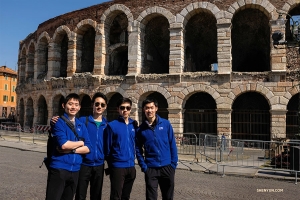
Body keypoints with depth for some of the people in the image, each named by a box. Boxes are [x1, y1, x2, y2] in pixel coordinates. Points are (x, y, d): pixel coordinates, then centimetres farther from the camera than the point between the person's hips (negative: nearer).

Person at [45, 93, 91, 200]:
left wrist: (71, 149, -12)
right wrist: (80, 143, -4)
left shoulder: (81, 125, 10)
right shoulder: (58, 122, -6)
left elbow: (87, 148, 3)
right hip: (59, 168, -5)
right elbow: (63, 145, -19)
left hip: (75, 170, 6)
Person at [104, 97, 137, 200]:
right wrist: (110, 164, 1)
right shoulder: (112, 125, -9)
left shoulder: (133, 125, 5)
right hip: (118, 167, -5)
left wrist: (132, 160, 12)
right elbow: (107, 147, -5)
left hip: (131, 167, 5)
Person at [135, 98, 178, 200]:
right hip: (150, 168, 0)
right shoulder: (141, 129, -1)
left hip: (167, 167, 1)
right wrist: (143, 166, -4)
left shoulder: (166, 124, -1)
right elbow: (138, 149, 4)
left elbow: (172, 145, 0)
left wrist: (174, 164, -3)